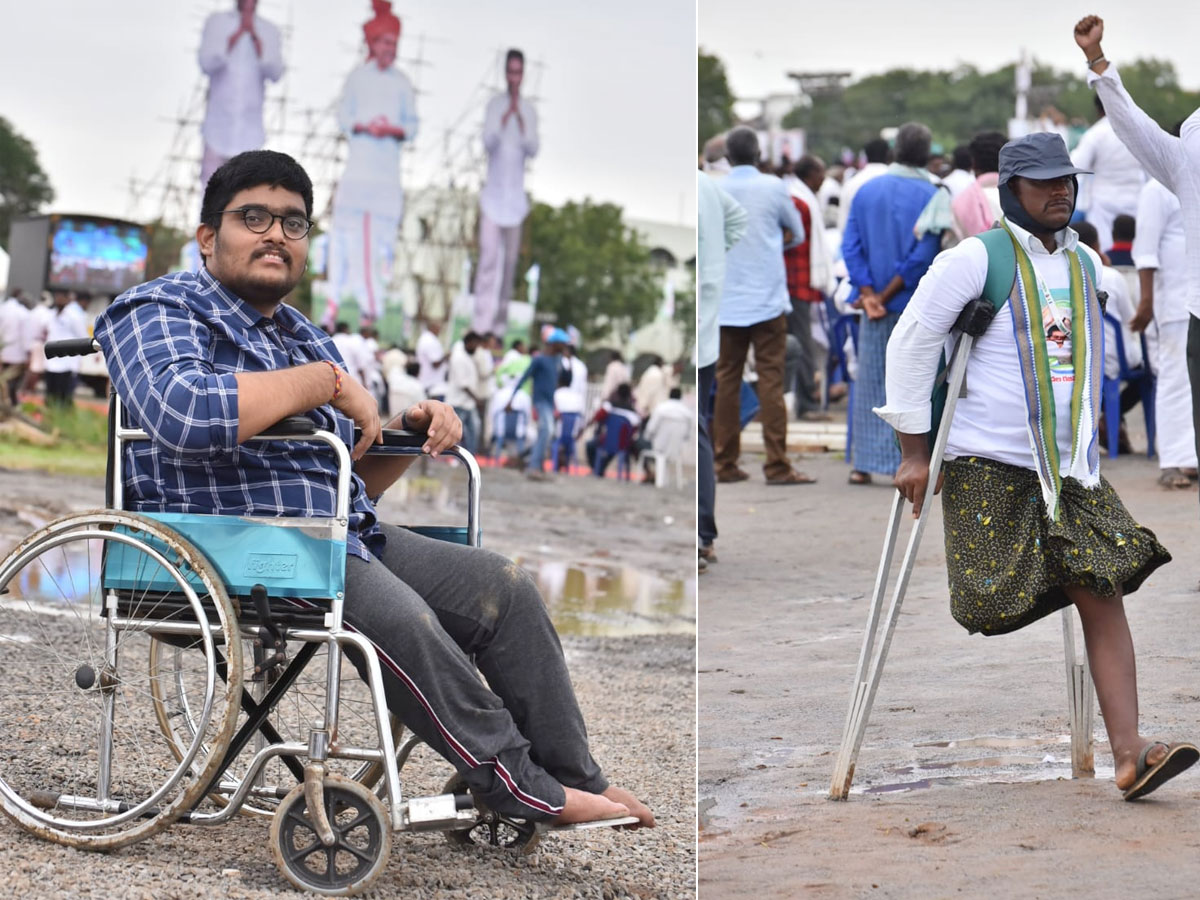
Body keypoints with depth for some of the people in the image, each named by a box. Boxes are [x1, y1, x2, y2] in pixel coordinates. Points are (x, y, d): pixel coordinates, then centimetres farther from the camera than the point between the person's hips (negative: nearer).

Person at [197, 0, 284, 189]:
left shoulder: (269, 32, 4)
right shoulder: (216, 22, 2)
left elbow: (275, 73, -7)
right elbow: (207, 64, -9)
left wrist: (255, 37, -16)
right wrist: (237, 34, -16)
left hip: (250, 123, 0)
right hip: (219, 120, 0)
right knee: (210, 179, -3)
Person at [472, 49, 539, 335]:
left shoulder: (529, 111, 6)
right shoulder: (494, 105, -1)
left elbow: (533, 150, -2)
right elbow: (488, 143, -10)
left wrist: (522, 125, -17)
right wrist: (504, 120, -24)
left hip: (515, 193, 3)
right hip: (493, 190, -3)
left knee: (511, 256, 6)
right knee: (489, 253, -12)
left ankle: (501, 320, 14)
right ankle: (482, 320, -14)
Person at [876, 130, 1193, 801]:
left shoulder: (1087, 266, 13)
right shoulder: (976, 259, -7)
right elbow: (912, 342, -7)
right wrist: (914, 450, -7)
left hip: (1069, 469, 5)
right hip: (988, 466, -5)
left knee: (1102, 590, -8)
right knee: (991, 607, -6)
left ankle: (1129, 754, -13)